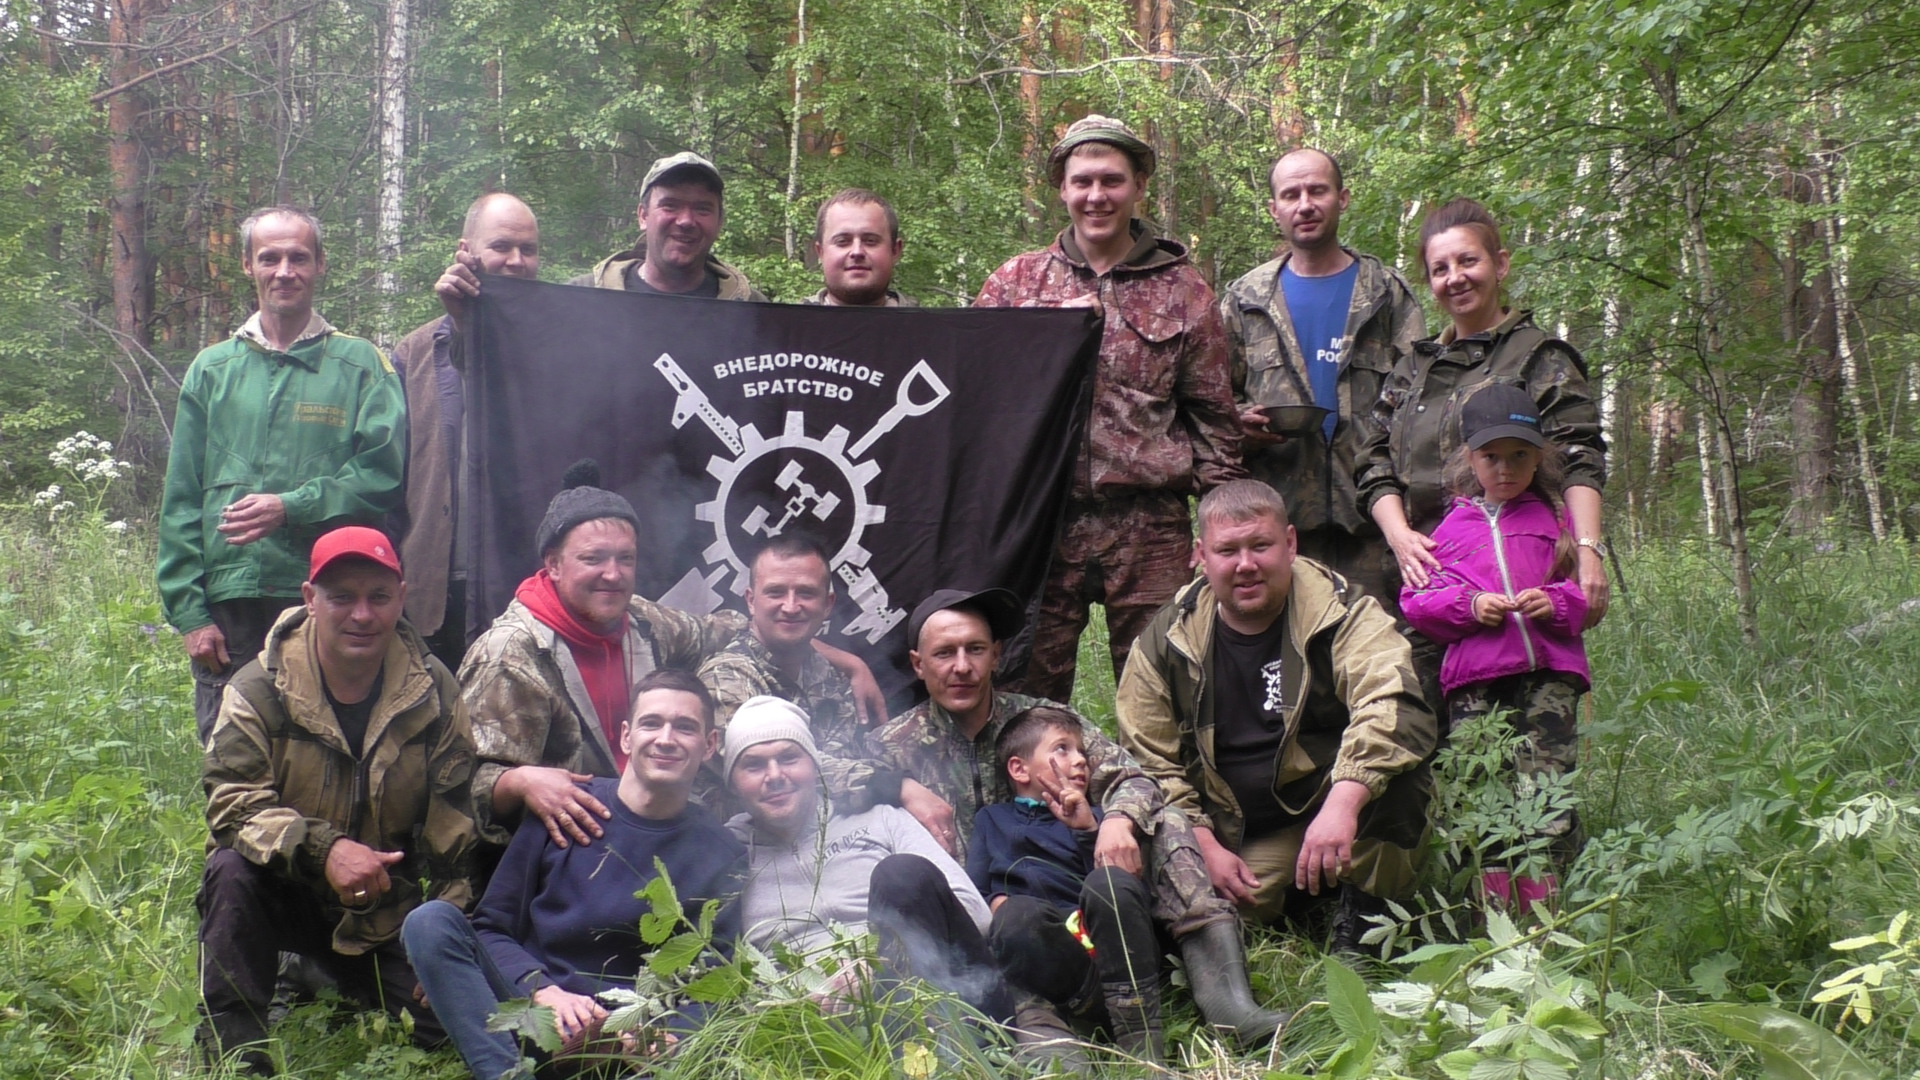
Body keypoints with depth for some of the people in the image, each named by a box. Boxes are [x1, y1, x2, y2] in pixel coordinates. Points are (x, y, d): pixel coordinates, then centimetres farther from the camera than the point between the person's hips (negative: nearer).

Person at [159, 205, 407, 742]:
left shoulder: (361, 365, 6)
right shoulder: (211, 370, 14)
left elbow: (383, 472, -4)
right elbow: (181, 503, 10)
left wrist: (291, 507, -16)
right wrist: (189, 611, 1)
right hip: (230, 606, 2)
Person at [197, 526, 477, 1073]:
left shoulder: (434, 694, -6)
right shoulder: (260, 688, -13)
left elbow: (452, 829, -1)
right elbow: (233, 802, -22)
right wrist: (322, 849, -39)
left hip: (384, 908, 3)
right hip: (282, 894, -2)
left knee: (445, 1020, -12)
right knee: (233, 869, -34)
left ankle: (331, 978, 20)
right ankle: (231, 1044, -19)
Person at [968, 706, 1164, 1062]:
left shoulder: (1091, 816, 29)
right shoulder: (992, 820, 29)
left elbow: (1124, 887, 11)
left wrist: (1088, 831, -2)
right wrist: (1001, 906, -7)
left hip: (1111, 954, 2)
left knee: (1109, 884, -30)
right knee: (1017, 914, -33)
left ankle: (1142, 1041, -35)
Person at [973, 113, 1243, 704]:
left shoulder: (1183, 290, 11)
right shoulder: (1016, 280, 12)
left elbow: (1213, 411, 10)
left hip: (1150, 523, 0)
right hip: (1038, 517, 1)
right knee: (1030, 692, 4)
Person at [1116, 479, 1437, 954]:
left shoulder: (1340, 611, -11)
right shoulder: (1166, 641, -1)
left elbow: (1394, 704, -28)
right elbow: (1149, 760, 3)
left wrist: (1344, 801, -43)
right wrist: (1205, 848, -10)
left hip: (1343, 812, -3)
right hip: (1240, 839, 3)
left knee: (1397, 771, -33)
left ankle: (1363, 915, -7)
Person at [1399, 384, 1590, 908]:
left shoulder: (1556, 518, 16)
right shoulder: (1451, 526, 17)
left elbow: (1589, 587, 14)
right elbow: (1416, 599, 11)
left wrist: (1555, 604, -7)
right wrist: (1468, 605, -6)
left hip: (1548, 672, 0)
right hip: (1474, 678, 1)